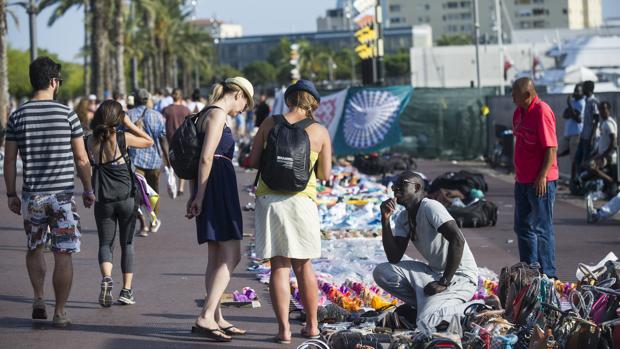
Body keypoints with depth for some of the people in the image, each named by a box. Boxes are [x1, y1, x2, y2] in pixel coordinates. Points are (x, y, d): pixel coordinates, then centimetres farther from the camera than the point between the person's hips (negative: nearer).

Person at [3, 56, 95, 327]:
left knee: (35, 248, 22)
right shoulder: (67, 114, -5)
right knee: (63, 254, 3)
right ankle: (60, 312, 4)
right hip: (63, 194, -2)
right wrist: (88, 190, 10)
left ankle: (38, 299, 12)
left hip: (32, 195, 2)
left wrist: (11, 195, 11)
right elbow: (81, 158, -1)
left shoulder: (18, 116, 0)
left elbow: (9, 160, 2)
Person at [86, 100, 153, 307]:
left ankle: (106, 278, -19)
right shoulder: (123, 138, -10)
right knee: (127, 243, 12)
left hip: (103, 200, 1)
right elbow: (148, 142, 5)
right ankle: (126, 290, 9)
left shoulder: (91, 141, -3)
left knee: (105, 243, 9)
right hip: (127, 198, -1)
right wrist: (129, 124, 5)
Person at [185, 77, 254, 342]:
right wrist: (200, 196, -18)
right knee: (231, 257, -12)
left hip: (210, 189, 11)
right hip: (218, 188, -11)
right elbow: (206, 157, -19)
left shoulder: (206, 114, 20)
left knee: (217, 258, 13)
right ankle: (206, 318, -18)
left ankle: (216, 319, 17)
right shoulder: (218, 114, -11)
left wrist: (194, 194, 21)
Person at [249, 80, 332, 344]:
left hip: (269, 198, 0)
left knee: (279, 265, 1)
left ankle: (284, 329, -4)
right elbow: (325, 175, 4)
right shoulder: (320, 132, 1)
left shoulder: (270, 123, 2)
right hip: (301, 200, 0)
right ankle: (311, 325, 23)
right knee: (303, 265, 14)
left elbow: (253, 162, 5)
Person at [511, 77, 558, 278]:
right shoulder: (519, 112, 11)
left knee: (542, 229, -3)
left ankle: (548, 275, 4)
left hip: (541, 181, -9)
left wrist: (542, 176, -22)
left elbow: (551, 148, -19)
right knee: (523, 227, 15)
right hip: (523, 180, 9)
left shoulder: (542, 112, -16)